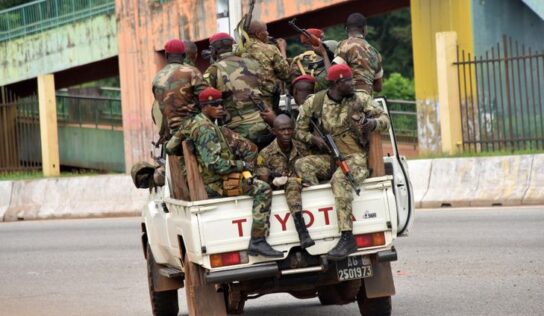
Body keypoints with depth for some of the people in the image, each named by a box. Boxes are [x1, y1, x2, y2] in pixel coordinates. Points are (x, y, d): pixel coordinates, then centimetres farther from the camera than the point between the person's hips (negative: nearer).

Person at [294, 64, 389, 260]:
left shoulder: (360, 100, 3)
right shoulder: (314, 103, 5)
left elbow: (384, 119, 6)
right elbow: (300, 130, 11)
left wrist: (373, 123, -17)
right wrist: (314, 139, -9)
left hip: (356, 158, -4)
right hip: (331, 158, 4)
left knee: (340, 179, -35)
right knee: (301, 165, -21)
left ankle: (347, 238, -40)